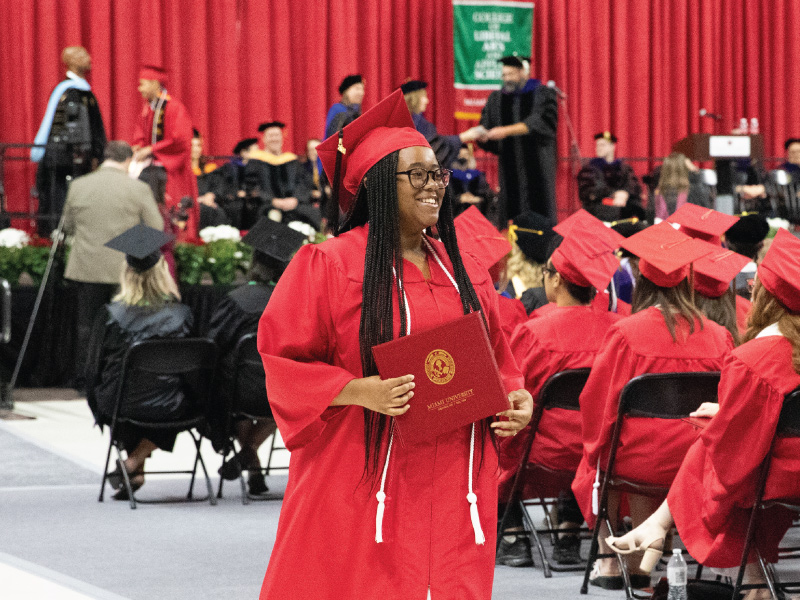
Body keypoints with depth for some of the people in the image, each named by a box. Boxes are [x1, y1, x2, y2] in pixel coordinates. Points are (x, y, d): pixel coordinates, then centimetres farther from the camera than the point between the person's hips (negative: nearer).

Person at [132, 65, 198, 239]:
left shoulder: (175, 109, -12)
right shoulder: (147, 109, 12)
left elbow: (180, 141, -17)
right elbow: (140, 137, 20)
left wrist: (151, 149, -18)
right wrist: (138, 149, -2)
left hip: (172, 170, -7)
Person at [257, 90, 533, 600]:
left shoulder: (465, 272, 12)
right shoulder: (329, 265, -5)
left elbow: (497, 360, 21)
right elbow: (283, 362, -6)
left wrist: (515, 398, 0)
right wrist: (360, 391, -19)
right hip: (361, 481, -5)